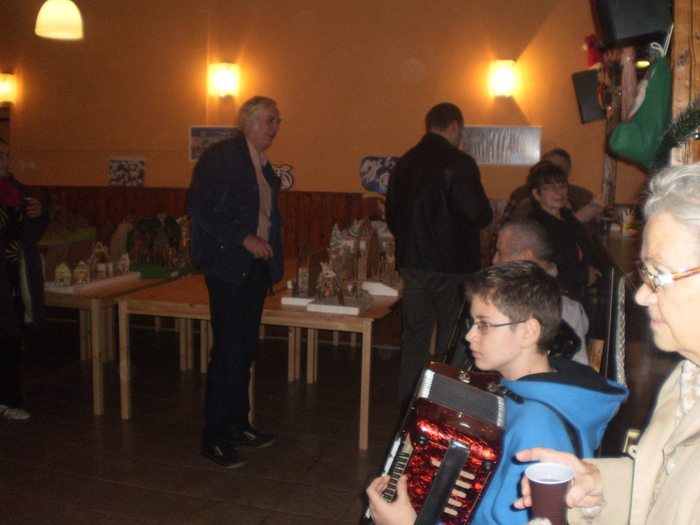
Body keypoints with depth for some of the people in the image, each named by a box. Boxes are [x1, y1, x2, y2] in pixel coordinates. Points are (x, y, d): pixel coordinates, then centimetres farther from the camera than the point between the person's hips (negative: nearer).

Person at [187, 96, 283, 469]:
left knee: (246, 350, 12)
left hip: (256, 266, 8)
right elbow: (199, 208, -16)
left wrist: (269, 247, 11)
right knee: (228, 351, -7)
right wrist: (244, 238, -19)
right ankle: (213, 438, 5)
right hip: (228, 266, -8)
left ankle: (237, 425, 25)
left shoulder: (264, 166, 17)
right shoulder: (220, 157, -8)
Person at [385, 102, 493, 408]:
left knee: (414, 337, 14)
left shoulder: (404, 163, 7)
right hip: (451, 265, -6)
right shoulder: (459, 163, -12)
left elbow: (392, 216, 12)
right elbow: (481, 216, -15)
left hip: (412, 264, 6)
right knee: (452, 341, 6)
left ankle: (407, 406, 21)